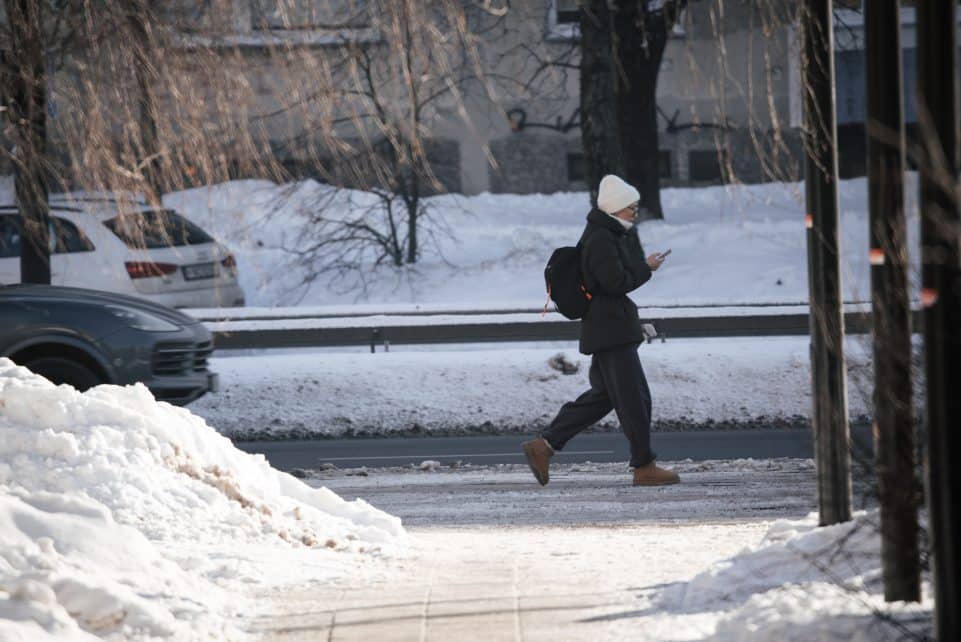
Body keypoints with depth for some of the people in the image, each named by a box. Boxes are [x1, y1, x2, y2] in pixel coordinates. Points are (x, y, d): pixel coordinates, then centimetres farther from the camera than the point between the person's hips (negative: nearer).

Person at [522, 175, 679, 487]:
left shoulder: (615, 234, 15)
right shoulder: (600, 240, -17)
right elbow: (616, 282, -22)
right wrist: (647, 268, -10)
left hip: (614, 326, 11)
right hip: (610, 329, -11)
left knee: (604, 394, 14)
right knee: (633, 397, -5)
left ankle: (544, 445, 14)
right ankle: (644, 467, 1)